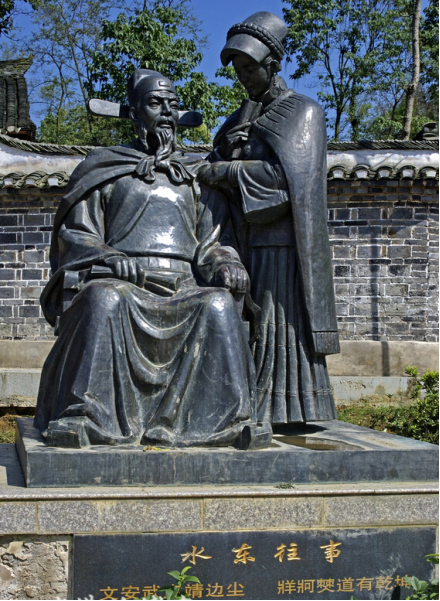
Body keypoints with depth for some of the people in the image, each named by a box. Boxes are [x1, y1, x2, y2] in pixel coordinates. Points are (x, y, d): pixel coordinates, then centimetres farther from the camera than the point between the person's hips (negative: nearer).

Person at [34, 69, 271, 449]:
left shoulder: (197, 178, 25)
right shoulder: (105, 170, 18)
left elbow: (211, 243, 18)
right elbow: (75, 234, 10)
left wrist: (226, 263, -7)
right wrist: (110, 257, -12)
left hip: (182, 289, 2)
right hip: (124, 282, -2)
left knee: (219, 305, -31)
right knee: (105, 299, -37)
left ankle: (231, 418, -30)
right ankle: (82, 416, -38)